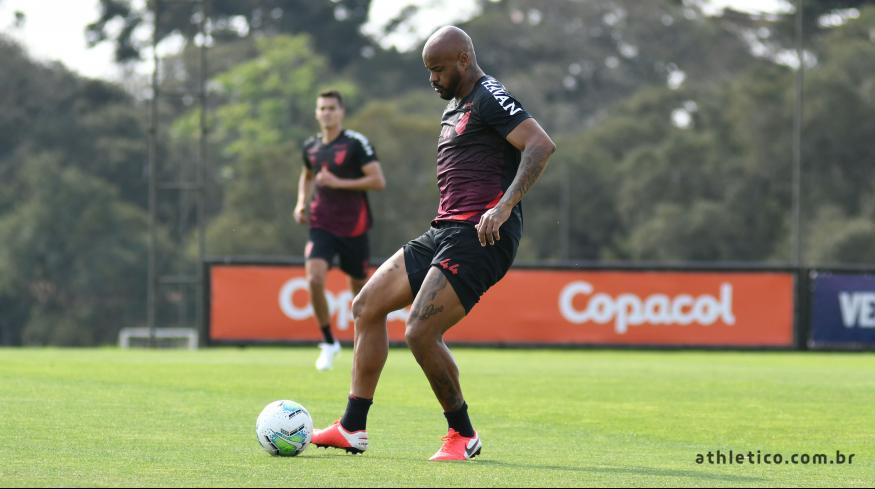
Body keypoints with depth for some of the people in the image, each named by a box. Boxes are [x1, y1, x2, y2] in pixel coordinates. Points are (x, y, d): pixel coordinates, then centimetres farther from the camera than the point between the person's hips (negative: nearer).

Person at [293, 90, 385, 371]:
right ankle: (328, 342, -5)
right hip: (322, 226, 3)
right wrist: (302, 203, 11)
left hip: (353, 227, -3)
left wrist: (338, 182, -20)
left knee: (360, 289, 7)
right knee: (314, 278, -19)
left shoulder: (356, 144, -9)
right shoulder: (310, 147, 8)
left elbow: (378, 181, -15)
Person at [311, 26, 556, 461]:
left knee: (420, 332, -18)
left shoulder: (488, 98, -9)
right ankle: (352, 429, 10)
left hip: (479, 236, -11)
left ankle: (463, 435, 1)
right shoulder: (453, 109, 22)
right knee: (366, 306, 8)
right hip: (445, 231, 11)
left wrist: (504, 207, -28)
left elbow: (542, 145, -21)